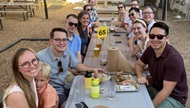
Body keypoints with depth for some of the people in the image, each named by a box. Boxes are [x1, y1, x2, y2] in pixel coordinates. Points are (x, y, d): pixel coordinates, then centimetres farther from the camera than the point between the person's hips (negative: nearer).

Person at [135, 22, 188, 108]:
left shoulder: (174, 59, -28)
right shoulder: (150, 50, -8)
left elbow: (166, 91, -26)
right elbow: (138, 64, 7)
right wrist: (140, 76, -13)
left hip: (174, 98, -5)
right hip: (155, 88, 6)